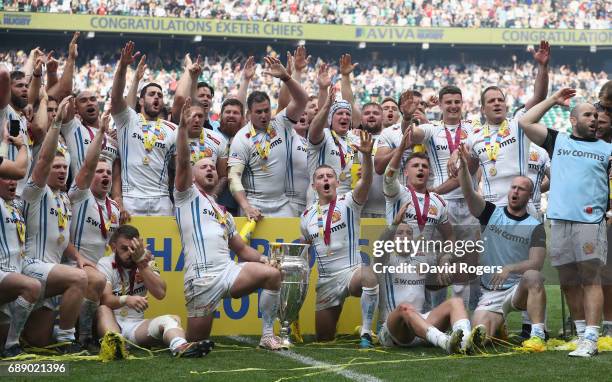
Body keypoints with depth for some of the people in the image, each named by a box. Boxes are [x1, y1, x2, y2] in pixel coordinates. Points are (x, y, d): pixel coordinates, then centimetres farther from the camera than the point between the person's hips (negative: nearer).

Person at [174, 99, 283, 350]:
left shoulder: (224, 214, 30)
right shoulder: (187, 194, 12)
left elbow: (242, 249, 27)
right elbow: (182, 162, -5)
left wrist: (262, 259, 7)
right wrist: (183, 127, -16)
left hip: (228, 271, 5)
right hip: (202, 277, -5)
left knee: (272, 274, -21)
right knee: (195, 343, -5)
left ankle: (268, 335, -13)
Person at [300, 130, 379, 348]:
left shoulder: (348, 203, -4)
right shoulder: (307, 216, 10)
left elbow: (365, 181, -23)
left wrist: (367, 155, -40)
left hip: (351, 271, -5)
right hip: (325, 279, 5)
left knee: (368, 276, -42)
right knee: (323, 338, 7)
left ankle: (365, 334, -32)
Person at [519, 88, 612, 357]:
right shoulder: (557, 141, 16)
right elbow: (525, 123, 11)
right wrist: (553, 100, 15)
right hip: (560, 221, 3)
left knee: (590, 279, -8)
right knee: (568, 282, 7)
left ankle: (590, 339, -12)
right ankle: (581, 332, 17)